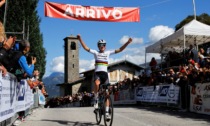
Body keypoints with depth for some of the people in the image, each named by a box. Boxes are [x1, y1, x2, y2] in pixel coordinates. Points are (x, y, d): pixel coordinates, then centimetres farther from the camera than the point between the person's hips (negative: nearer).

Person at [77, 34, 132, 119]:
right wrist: (80, 39, -10)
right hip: (97, 73, -2)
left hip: (105, 73, 2)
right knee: (97, 84, -37)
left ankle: (106, 112, 4)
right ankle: (96, 100, -14)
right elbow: (85, 48, 1)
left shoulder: (108, 53, 11)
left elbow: (120, 50, 8)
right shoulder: (95, 52, 9)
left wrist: (128, 42, -1)